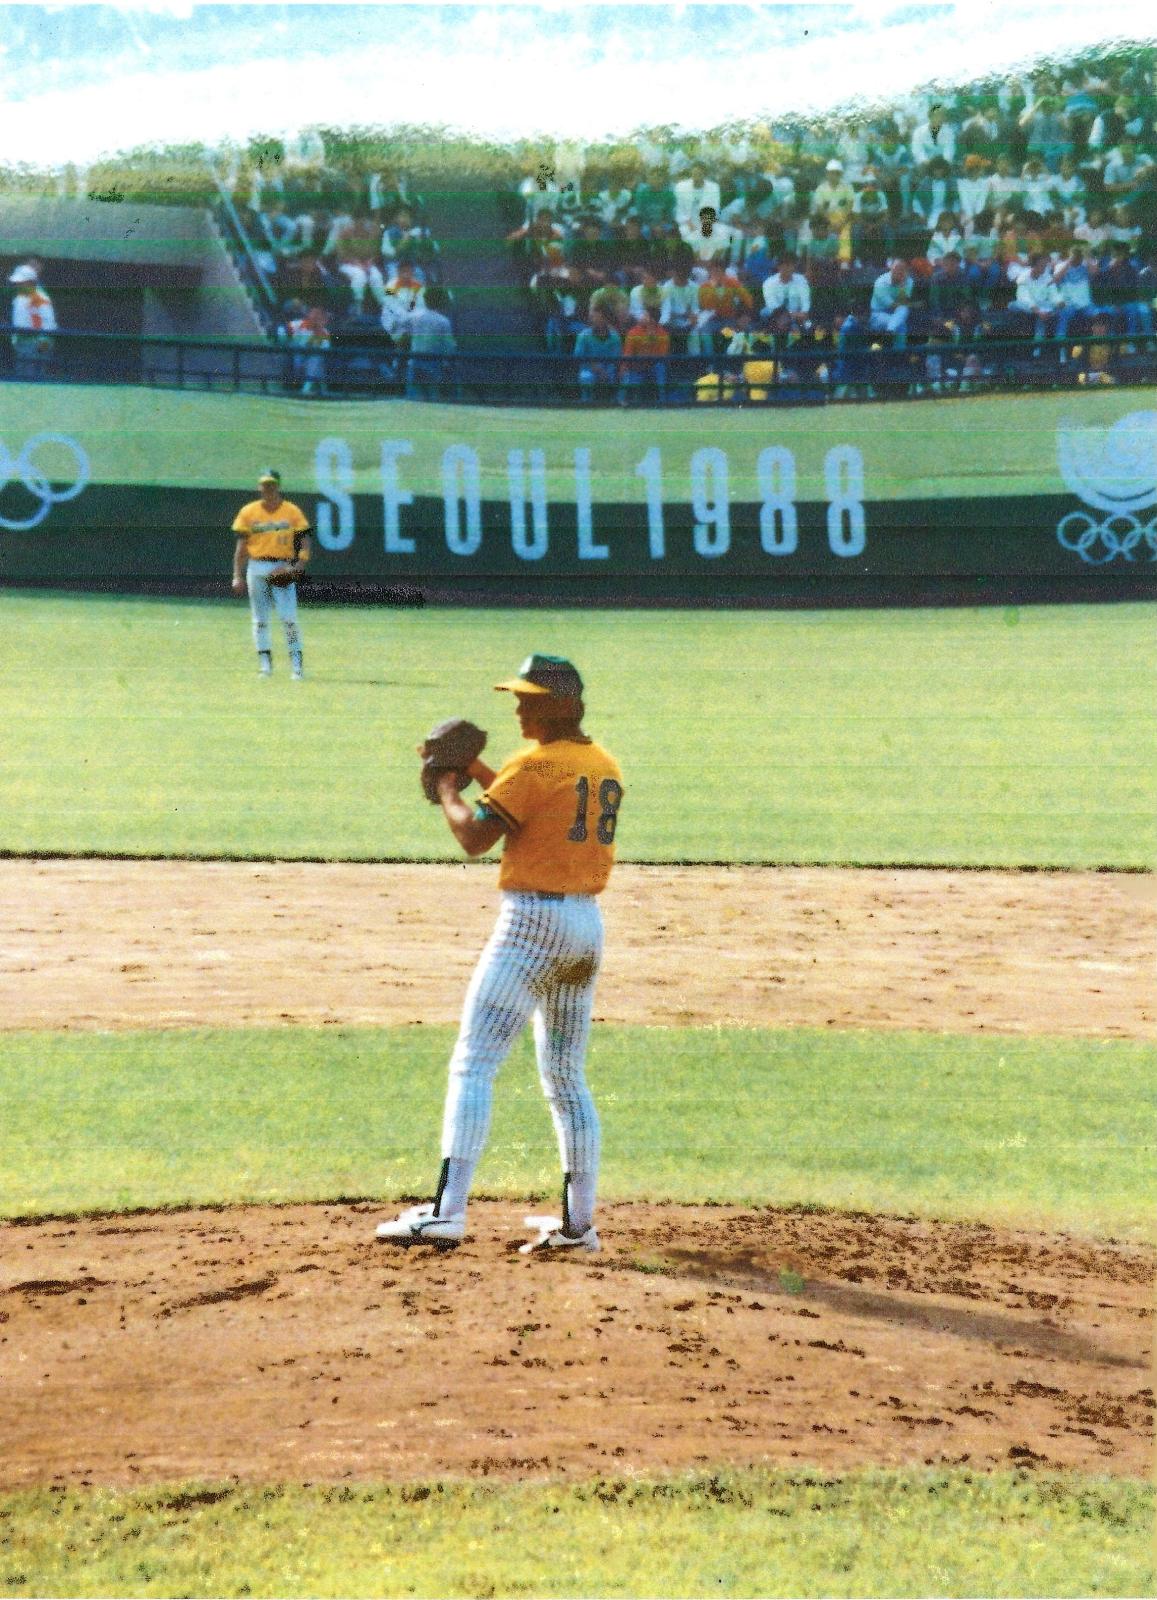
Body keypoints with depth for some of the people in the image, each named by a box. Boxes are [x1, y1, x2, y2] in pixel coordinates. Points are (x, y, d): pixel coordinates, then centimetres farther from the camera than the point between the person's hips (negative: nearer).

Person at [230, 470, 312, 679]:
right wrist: (238, 577, 0)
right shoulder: (248, 512, 7)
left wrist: (299, 564, -16)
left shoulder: (292, 511, 3)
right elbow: (242, 546, 7)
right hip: (257, 568, 2)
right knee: (260, 619, 4)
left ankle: (296, 665, -8)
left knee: (289, 618, -10)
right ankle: (264, 663, 10)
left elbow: (305, 542, 1)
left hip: (283, 569, -2)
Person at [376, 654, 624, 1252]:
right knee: (566, 1078, 16)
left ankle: (447, 1210, -20)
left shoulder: (535, 764, -12)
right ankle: (578, 1222, 15)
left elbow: (475, 837, -16)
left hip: (532, 922, -9)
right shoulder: (604, 765, 13)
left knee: (471, 1065, -11)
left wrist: (448, 791, 1)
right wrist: (476, 770, 21)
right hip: (588, 926, 9)